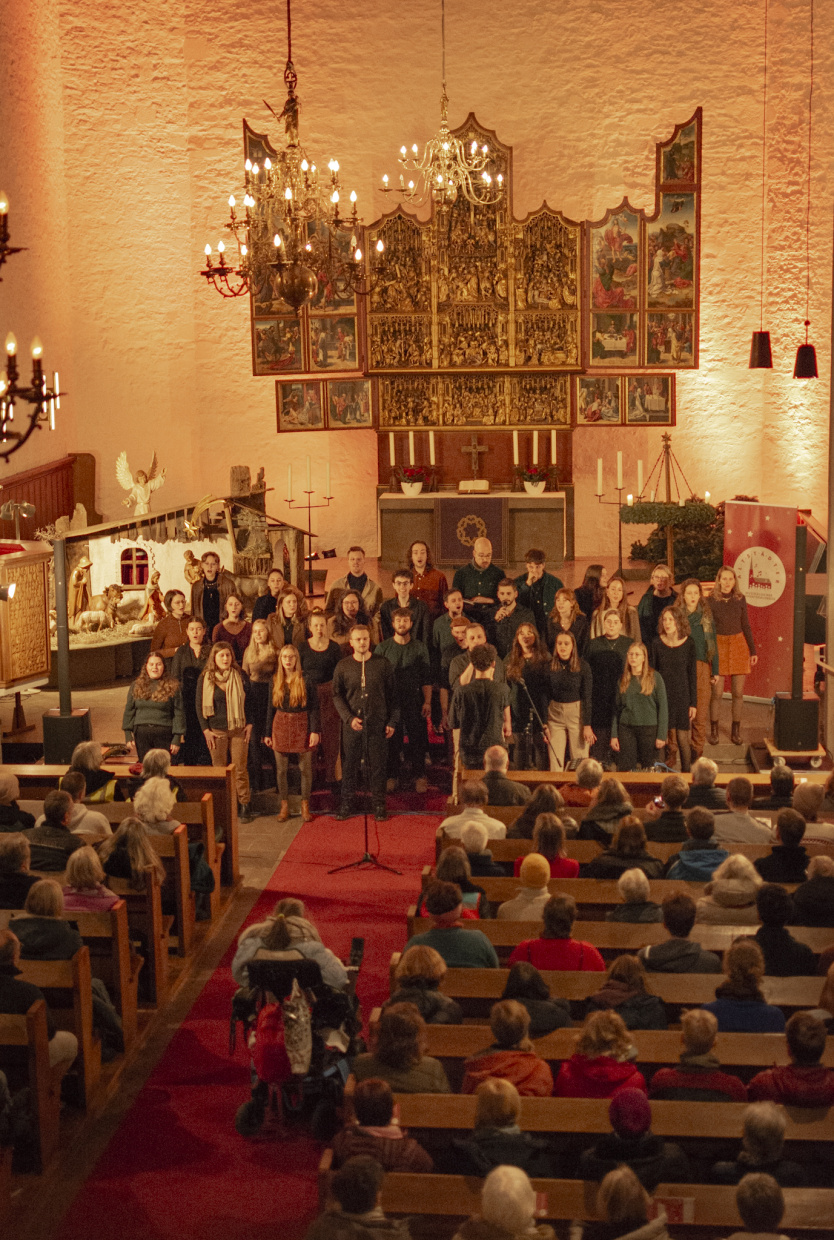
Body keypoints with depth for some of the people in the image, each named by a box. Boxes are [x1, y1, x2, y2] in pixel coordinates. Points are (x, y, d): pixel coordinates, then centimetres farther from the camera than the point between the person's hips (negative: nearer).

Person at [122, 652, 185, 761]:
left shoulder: (172, 686, 2)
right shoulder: (136, 686, 10)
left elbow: (179, 714, 1)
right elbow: (129, 711, 12)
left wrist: (177, 739, -4)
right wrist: (128, 736, 5)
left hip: (164, 734, -3)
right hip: (142, 734, 3)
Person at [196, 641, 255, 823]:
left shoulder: (241, 676, 3)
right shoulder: (205, 679, 0)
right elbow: (199, 706, 3)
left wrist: (249, 723, 1)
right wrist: (205, 730, -3)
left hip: (238, 729, 0)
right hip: (216, 731, 0)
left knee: (240, 769, 1)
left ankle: (244, 806, 8)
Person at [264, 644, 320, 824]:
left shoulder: (306, 680, -4)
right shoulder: (276, 681, 5)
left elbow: (314, 706, -4)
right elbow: (271, 707, 9)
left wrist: (315, 731, -11)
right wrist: (267, 733, 8)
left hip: (302, 726, -2)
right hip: (281, 726, 2)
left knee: (305, 768, 2)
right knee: (281, 769, 5)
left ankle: (305, 806, 15)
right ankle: (284, 806, 17)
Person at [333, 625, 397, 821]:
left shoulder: (383, 664, 2)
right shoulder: (342, 666, 3)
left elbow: (391, 695, 5)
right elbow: (337, 696, 4)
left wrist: (392, 721, 0)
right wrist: (349, 717, -9)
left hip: (377, 724, -1)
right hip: (352, 724, 1)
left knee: (377, 764, 3)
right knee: (349, 764, 5)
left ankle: (379, 805, 13)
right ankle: (347, 804, 15)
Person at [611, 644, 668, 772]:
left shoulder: (654, 677, -1)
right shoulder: (623, 679, 8)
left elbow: (662, 707, -2)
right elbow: (616, 708, 11)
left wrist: (661, 735, -8)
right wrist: (614, 735, 5)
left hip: (649, 728, -2)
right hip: (626, 729, 2)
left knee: (648, 767, 1)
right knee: (625, 768, -3)